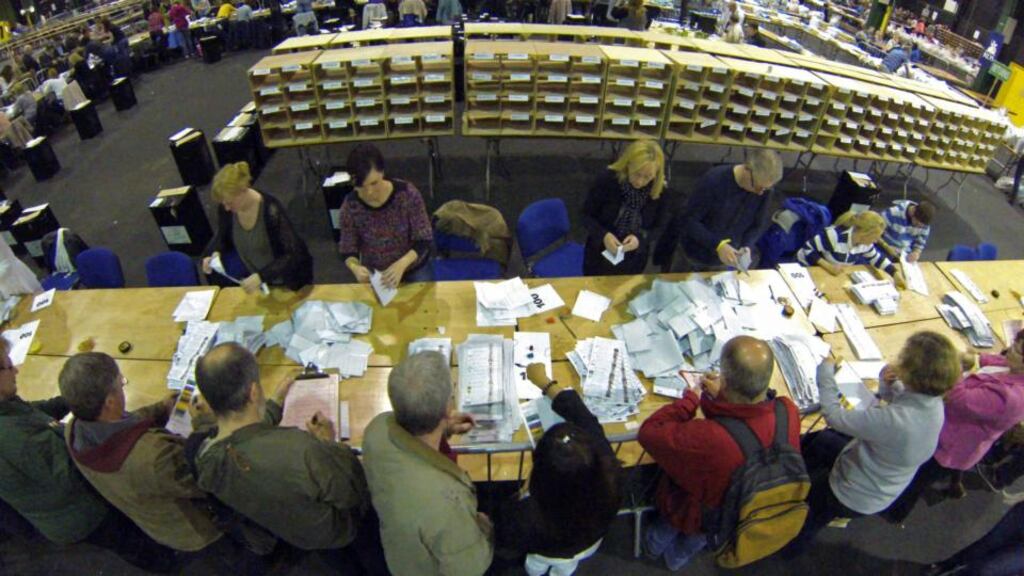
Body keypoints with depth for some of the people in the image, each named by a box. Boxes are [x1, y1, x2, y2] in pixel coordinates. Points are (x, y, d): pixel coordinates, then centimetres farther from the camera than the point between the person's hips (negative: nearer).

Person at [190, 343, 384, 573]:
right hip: (334, 534, -5)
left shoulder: (203, 456, -25)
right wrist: (329, 445, -14)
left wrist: (275, 403, 15)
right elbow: (355, 493, -29)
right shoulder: (299, 450, -47)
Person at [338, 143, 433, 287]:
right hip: (374, 274, 1)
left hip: (414, 268, -1)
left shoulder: (407, 194, -23)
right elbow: (347, 251, -9)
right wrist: (355, 267, -32)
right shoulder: (350, 207, -19)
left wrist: (402, 264, -35)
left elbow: (423, 240, -18)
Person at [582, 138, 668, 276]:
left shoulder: (660, 190, -15)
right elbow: (586, 215, -13)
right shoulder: (607, 179, -22)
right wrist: (603, 235, -31)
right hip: (601, 254, -2)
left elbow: (657, 227, -4)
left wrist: (639, 238, -26)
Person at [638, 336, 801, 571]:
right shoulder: (789, 412, -30)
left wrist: (690, 398, -18)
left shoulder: (707, 438, -47)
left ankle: (659, 542, 54)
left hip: (703, 515, -4)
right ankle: (679, 555, 59)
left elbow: (648, 432, -29)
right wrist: (722, 396, 0)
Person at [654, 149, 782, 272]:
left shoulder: (765, 191, -16)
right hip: (697, 254, -3)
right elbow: (689, 220, -27)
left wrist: (747, 246, -24)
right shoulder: (714, 180, -29)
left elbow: (759, 226, -3)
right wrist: (718, 245, -37)